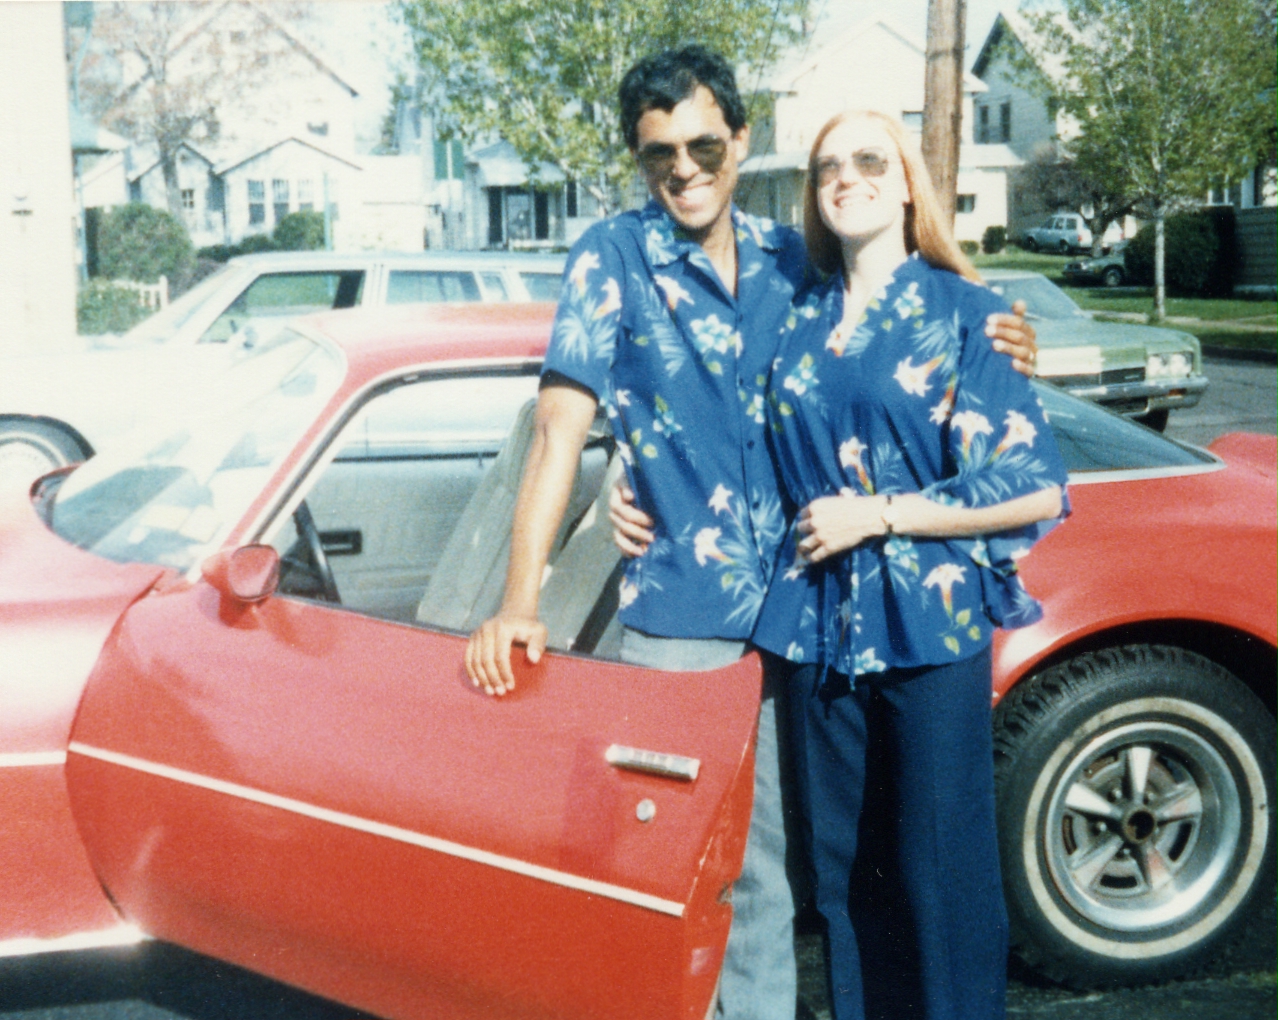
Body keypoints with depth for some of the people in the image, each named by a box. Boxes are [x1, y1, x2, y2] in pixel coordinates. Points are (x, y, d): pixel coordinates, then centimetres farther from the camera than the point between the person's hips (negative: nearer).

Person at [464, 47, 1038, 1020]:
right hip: (678, 618, -4)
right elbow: (561, 428, -15)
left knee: (768, 850, 16)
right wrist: (518, 603, -24)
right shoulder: (614, 258, -9)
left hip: (788, 609, 4)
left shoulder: (788, 256, 4)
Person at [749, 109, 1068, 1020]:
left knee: (938, 867, 1)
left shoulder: (963, 312, -2)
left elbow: (1037, 490, -7)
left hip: (931, 624, -4)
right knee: (842, 862, 11)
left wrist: (879, 514, -11)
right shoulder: (801, 323, 12)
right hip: (820, 622, 4)